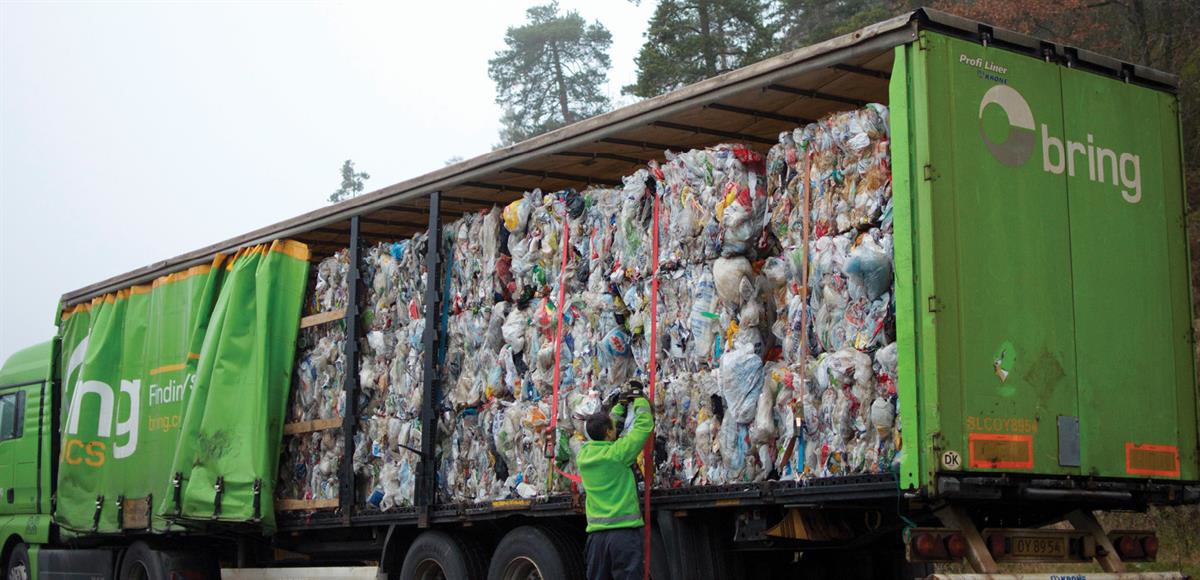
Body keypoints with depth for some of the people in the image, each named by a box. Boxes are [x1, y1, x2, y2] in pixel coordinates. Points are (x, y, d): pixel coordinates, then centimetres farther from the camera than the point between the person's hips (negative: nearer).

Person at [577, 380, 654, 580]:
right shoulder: (617, 453, -8)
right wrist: (638, 398, 18)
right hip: (624, 532, -5)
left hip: (596, 534, 6)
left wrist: (621, 403, 30)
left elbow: (601, 431, 26)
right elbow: (644, 425, 2)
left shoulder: (583, 456, 8)